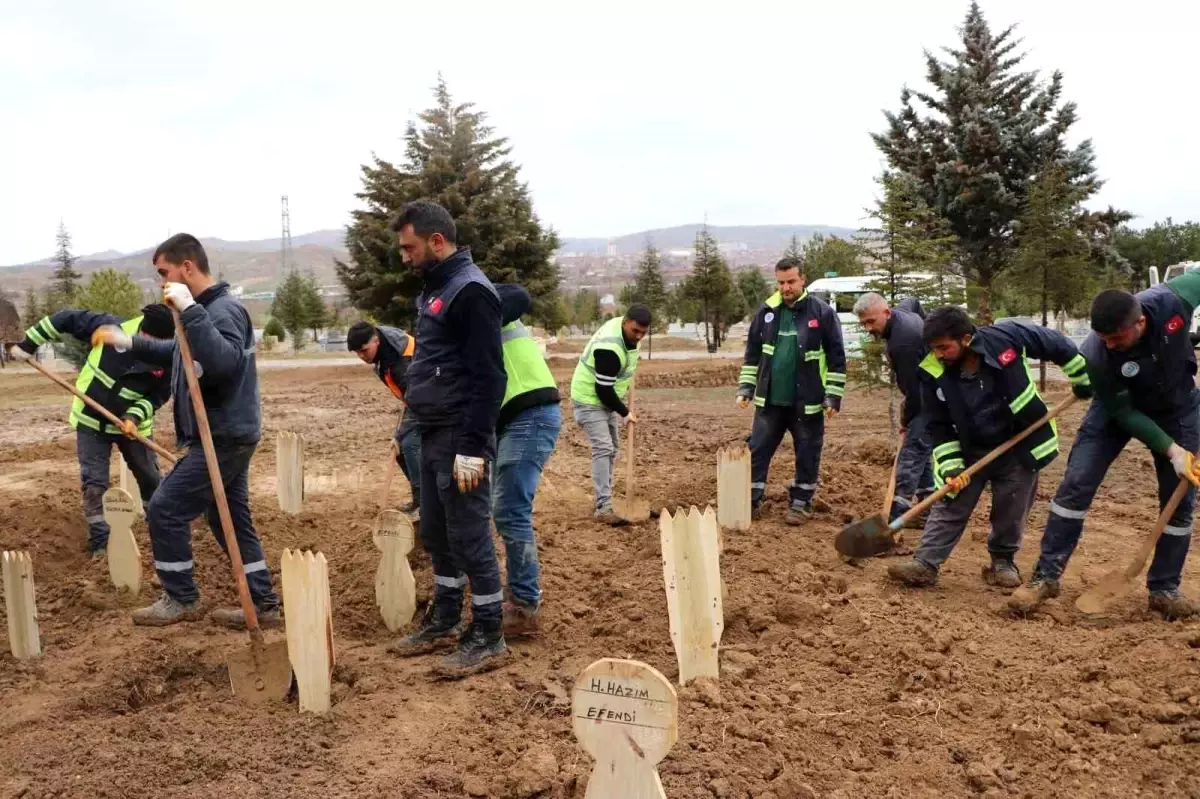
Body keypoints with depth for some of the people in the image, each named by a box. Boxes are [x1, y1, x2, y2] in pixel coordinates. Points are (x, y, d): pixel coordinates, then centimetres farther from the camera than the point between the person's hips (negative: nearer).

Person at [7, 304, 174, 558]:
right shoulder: (112, 328, -24)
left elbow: (158, 395, -11)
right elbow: (66, 319, -13)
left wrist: (135, 416, -27)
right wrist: (28, 343, -12)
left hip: (132, 424, 1)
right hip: (91, 421, -1)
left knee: (151, 478, 13)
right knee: (93, 483, -1)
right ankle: (100, 542, 9)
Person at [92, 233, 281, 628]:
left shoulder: (225, 310, -17)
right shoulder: (205, 310, 14)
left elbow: (223, 362, -35)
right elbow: (180, 354, 31)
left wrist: (189, 311, -36)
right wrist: (130, 343, 22)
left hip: (224, 438, -10)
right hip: (224, 436, 10)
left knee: (165, 510, -2)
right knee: (232, 521, 12)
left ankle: (181, 600, 11)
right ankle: (264, 605, 16)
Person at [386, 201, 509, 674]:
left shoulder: (470, 290, -15)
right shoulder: (435, 288, 16)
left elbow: (488, 377, -21)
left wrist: (473, 448, -23)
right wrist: (429, 431, 20)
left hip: (460, 438, -10)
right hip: (433, 434, 10)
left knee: (470, 536, -3)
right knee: (435, 533, 17)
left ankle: (488, 638, 9)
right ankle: (442, 621, 30)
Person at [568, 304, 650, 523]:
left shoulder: (628, 331, -4)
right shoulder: (609, 348, -34)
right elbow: (603, 390, -29)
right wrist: (625, 413, -17)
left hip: (607, 398, 10)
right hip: (589, 400, -10)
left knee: (612, 448, 12)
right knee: (603, 448, -17)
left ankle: (600, 499, 21)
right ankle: (603, 507, -17)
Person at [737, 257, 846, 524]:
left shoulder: (822, 312, -8)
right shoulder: (767, 311, 2)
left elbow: (836, 357, -5)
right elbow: (752, 352, 11)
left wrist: (833, 396, -8)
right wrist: (745, 388, 6)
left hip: (807, 402, -3)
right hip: (770, 400, 3)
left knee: (807, 454, 8)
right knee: (757, 450, 6)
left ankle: (801, 503, 22)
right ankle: (752, 501, 16)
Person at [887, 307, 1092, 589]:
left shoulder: (1006, 336, -24)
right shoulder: (934, 374, -19)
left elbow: (1057, 345, -6)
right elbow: (939, 427, -9)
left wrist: (1084, 380, 4)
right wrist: (950, 467, -17)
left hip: (1019, 447, -1)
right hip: (970, 451, 1)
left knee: (1011, 512, 10)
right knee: (949, 506, -2)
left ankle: (1003, 561, 30)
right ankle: (925, 564, 0)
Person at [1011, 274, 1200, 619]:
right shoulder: (1095, 354, -37)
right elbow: (1123, 411, -24)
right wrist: (1170, 449, -29)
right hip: (1120, 407, -2)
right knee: (1077, 483, -11)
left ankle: (1164, 590, 15)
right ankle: (1046, 575, -2)